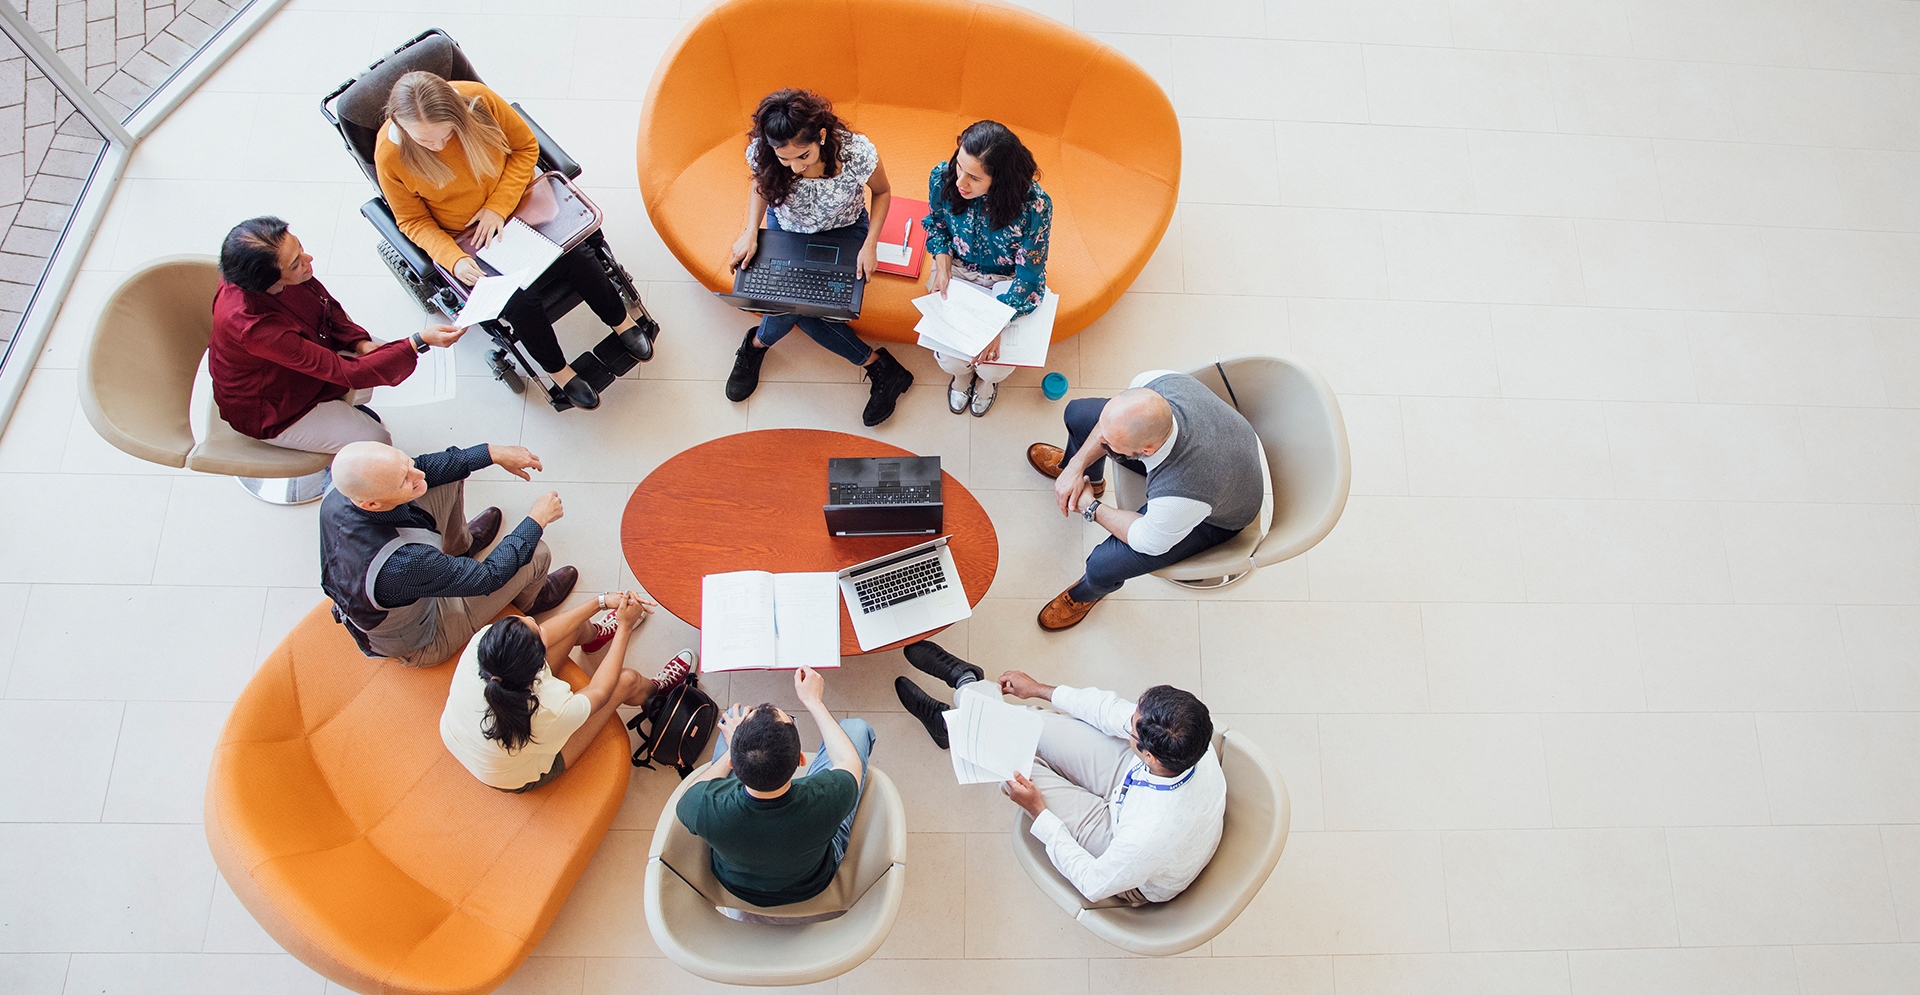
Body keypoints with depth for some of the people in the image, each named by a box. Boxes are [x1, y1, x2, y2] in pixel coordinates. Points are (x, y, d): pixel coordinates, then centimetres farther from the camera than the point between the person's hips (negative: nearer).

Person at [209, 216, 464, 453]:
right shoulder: (254, 326, -42)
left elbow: (327, 305, 0)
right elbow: (345, 372, -39)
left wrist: (361, 343, -16)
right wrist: (419, 342, -43)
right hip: (272, 411, -7)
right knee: (377, 443, -10)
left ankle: (343, 406, 25)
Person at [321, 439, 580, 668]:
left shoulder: (339, 492, -27)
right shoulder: (402, 563, -46)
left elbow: (424, 467, -8)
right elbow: (489, 576, -30)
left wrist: (494, 453, -11)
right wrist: (538, 519, -19)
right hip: (416, 644, -6)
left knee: (449, 476, 3)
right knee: (536, 554, -6)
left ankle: (459, 544, 37)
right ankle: (529, 600, 32)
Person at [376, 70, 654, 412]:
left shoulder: (478, 99, -21)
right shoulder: (389, 156, -22)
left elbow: (526, 147, -6)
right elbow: (414, 221, -8)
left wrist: (498, 206, -16)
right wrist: (453, 259, -25)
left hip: (513, 205, 2)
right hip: (462, 239, -2)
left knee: (577, 256, -19)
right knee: (517, 300, -23)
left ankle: (622, 320, 10)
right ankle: (557, 370, 3)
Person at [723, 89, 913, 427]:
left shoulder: (857, 153, -34)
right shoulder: (762, 152, -27)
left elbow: (882, 192, -11)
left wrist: (870, 244, -23)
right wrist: (750, 231, -15)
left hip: (843, 232, -2)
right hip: (786, 229, 2)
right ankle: (875, 365, -8)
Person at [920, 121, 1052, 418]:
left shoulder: (1034, 206, -34)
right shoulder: (942, 178, -24)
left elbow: (1029, 276, -24)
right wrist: (942, 266, -16)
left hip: (1007, 280, -2)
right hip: (957, 269, 2)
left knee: (994, 366, -13)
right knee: (949, 357, -13)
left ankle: (986, 379, 31)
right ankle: (961, 373, 30)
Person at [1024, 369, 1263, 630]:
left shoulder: (1180, 494, -48)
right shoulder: (1158, 384, -35)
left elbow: (1148, 542, -25)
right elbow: (1112, 423, -10)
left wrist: (1091, 509, -14)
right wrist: (1077, 466, -15)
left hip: (1216, 517, -5)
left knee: (1103, 567, -16)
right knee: (1078, 413, 1)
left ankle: (1086, 594, 27)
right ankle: (1079, 470, 41)